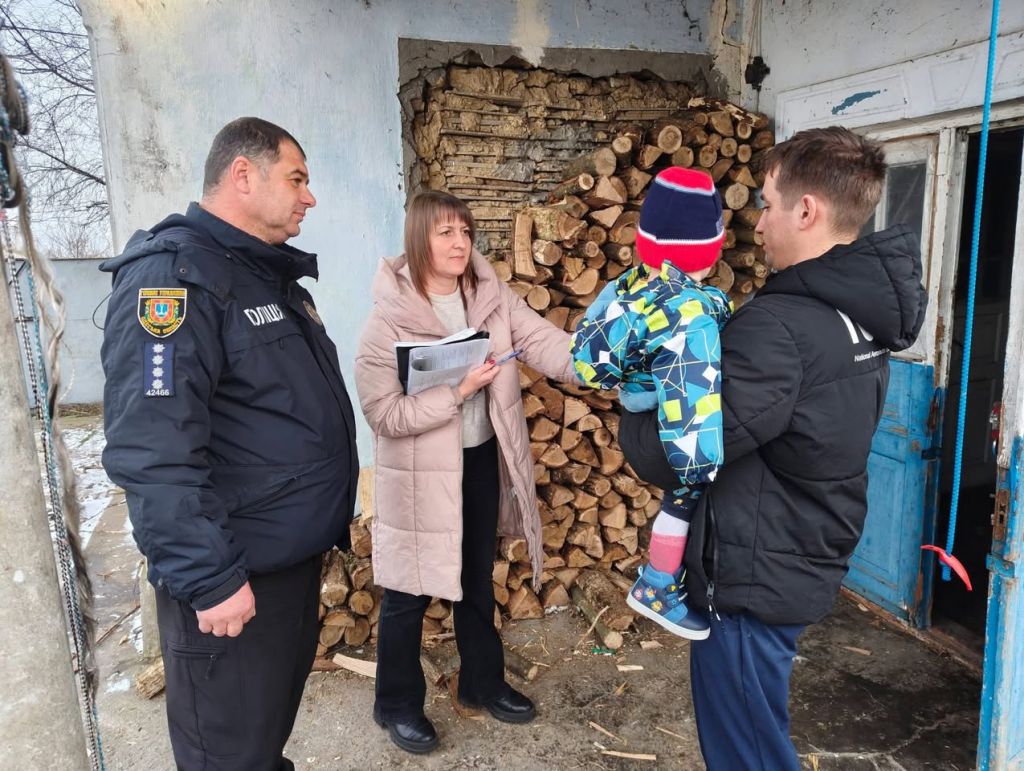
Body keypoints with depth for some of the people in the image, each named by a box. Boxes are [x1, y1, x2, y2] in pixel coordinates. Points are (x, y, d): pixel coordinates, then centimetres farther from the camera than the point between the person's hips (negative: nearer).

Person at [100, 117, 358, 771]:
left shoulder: (272, 274, 13)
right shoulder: (172, 275, -18)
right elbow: (152, 454, -26)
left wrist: (330, 516, 22)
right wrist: (209, 579, -24)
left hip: (298, 557, 9)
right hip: (234, 582, -9)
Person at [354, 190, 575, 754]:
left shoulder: (491, 297, -2)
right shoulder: (389, 317, -17)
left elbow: (545, 344, -14)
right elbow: (383, 413, -20)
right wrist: (457, 390, -26)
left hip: (481, 460, 5)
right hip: (420, 473, -5)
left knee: (476, 580, 22)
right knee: (410, 592, 11)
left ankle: (483, 682, 44)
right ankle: (398, 703, 35)